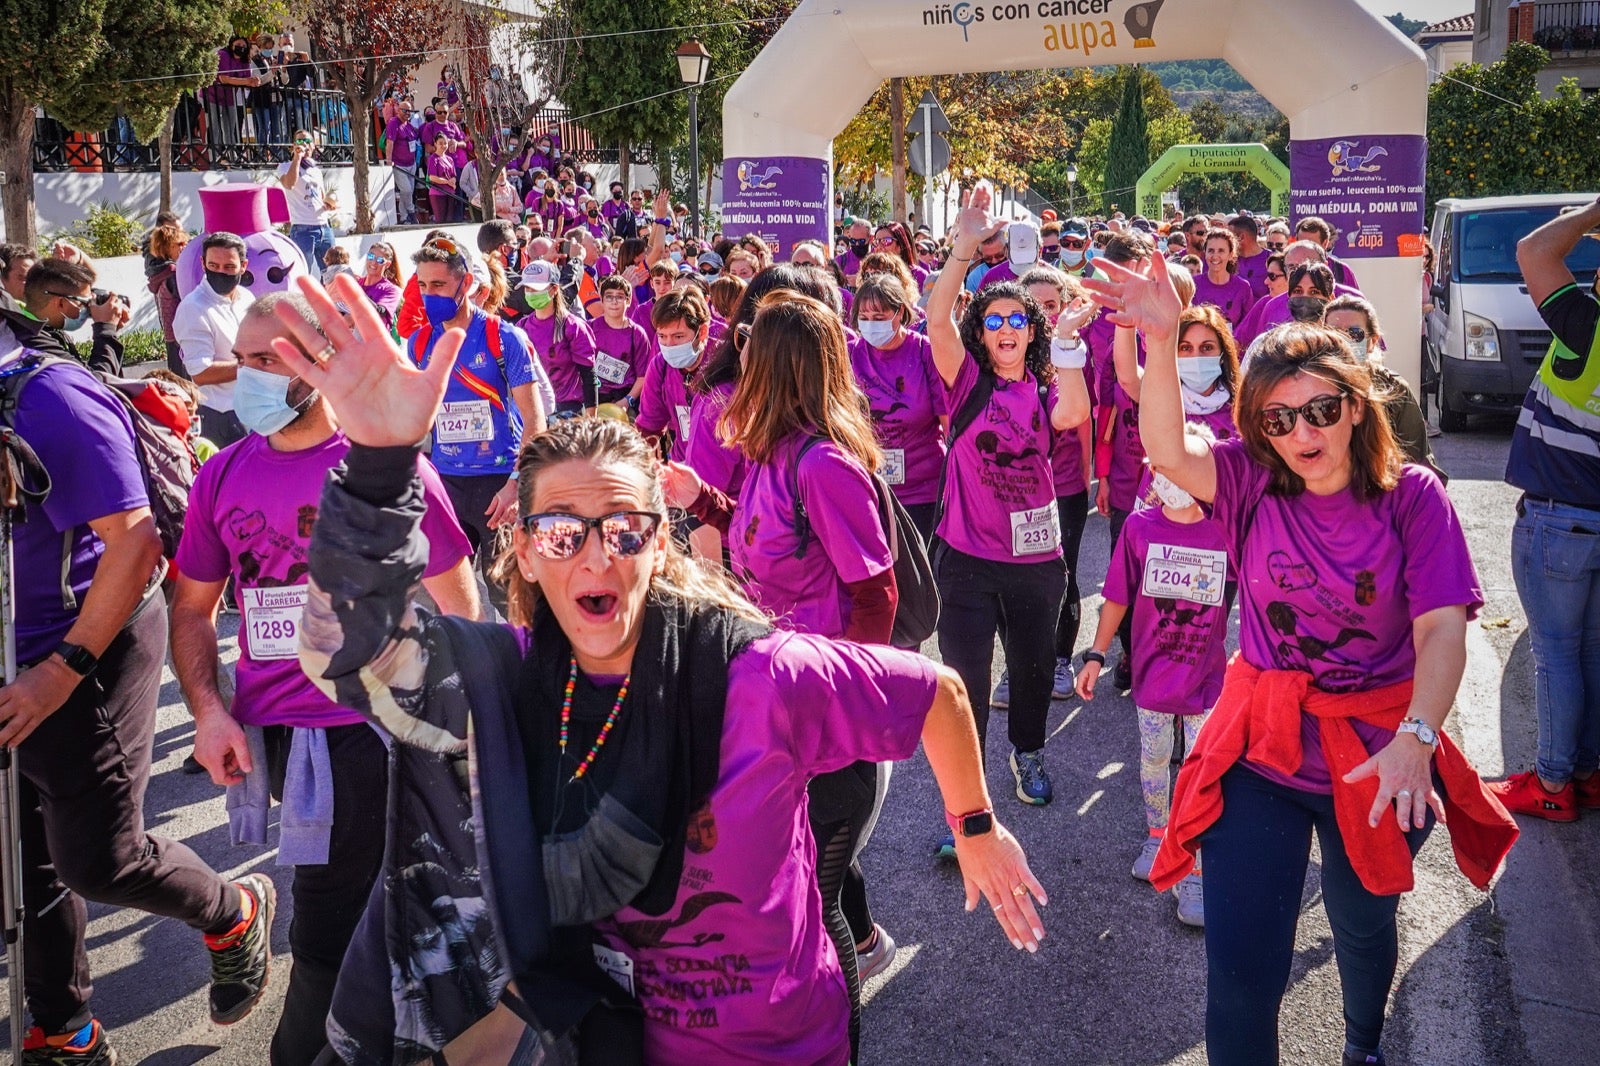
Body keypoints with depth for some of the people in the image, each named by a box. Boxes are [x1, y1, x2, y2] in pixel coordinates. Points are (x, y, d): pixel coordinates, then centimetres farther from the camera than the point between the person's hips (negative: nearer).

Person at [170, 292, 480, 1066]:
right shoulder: (224, 475, 5)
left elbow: (457, 606, -3)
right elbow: (192, 607, 13)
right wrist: (208, 709, -2)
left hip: (361, 731, -5)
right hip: (265, 733, 5)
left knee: (326, 942, 0)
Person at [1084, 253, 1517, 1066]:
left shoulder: (1411, 496, -10)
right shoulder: (1253, 483, -7)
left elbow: (1442, 631, -17)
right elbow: (1167, 452, -26)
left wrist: (1416, 736, -32)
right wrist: (1160, 341, -40)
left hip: (1375, 754, 1)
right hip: (1261, 747, 0)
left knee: (1363, 925, 27)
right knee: (1240, 975, -3)